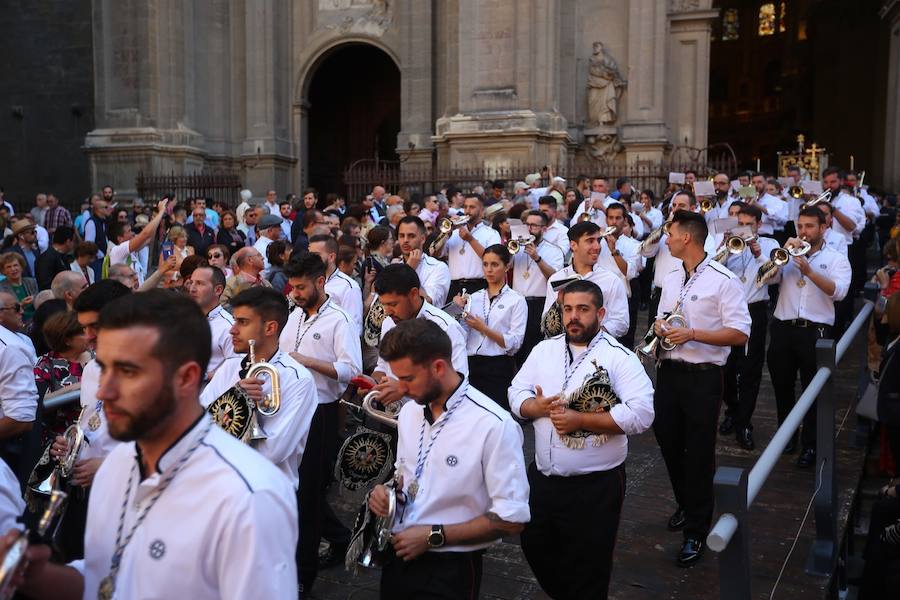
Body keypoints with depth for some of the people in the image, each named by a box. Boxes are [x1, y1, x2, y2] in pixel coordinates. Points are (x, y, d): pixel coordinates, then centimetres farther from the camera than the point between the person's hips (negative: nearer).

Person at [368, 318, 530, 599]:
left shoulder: (494, 425, -21)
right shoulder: (409, 412, 2)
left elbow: (511, 519, -19)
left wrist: (433, 536, -18)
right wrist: (387, 491, -5)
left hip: (448, 570, -7)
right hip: (398, 557, 7)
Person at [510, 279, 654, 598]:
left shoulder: (619, 357, -11)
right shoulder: (544, 349, 6)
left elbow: (641, 414, -21)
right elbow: (516, 393, 8)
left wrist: (580, 420, -22)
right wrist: (538, 406, -14)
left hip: (596, 485, -5)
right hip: (542, 476, 5)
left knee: (588, 568, 9)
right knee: (535, 548, 20)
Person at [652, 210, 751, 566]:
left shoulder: (723, 280, -13)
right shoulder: (671, 278, 9)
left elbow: (739, 333, -16)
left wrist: (693, 334, -23)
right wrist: (659, 327, -1)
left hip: (703, 376, -7)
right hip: (669, 371, 7)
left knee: (698, 453, 2)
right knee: (668, 442, 17)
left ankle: (696, 531, 17)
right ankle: (685, 504, 42)